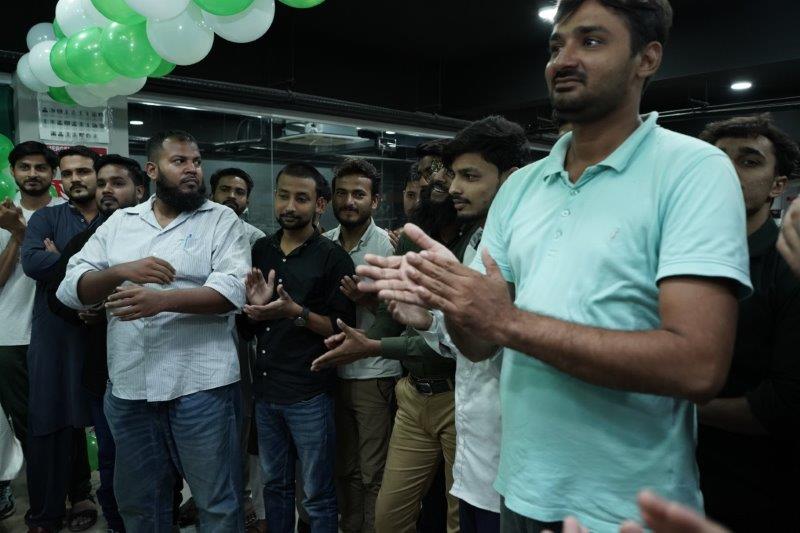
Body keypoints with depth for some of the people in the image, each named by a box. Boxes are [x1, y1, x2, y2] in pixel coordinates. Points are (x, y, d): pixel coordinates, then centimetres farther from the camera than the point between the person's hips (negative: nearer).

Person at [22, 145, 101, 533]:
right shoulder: (46, 217, 6)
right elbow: (31, 261, -13)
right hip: (54, 336, 0)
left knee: (89, 418, 9)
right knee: (53, 422, 4)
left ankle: (80, 494, 27)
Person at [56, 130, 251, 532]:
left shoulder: (221, 219, 0)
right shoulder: (118, 222, 11)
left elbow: (234, 289, -14)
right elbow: (71, 288, 5)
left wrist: (163, 299, -25)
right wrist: (122, 271, -14)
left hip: (201, 385, -3)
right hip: (127, 387, 4)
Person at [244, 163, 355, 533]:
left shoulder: (333, 257, -9)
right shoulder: (261, 250, 8)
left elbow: (343, 328, -10)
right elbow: (249, 322, 14)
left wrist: (296, 312, -23)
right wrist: (255, 307, -8)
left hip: (310, 395, -5)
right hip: (265, 391, 5)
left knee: (318, 496, 7)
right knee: (274, 485, 20)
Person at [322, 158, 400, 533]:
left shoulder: (390, 247, -8)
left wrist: (365, 298, -24)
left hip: (375, 375, -4)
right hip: (334, 372, 5)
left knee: (374, 473, 4)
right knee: (345, 469, 16)